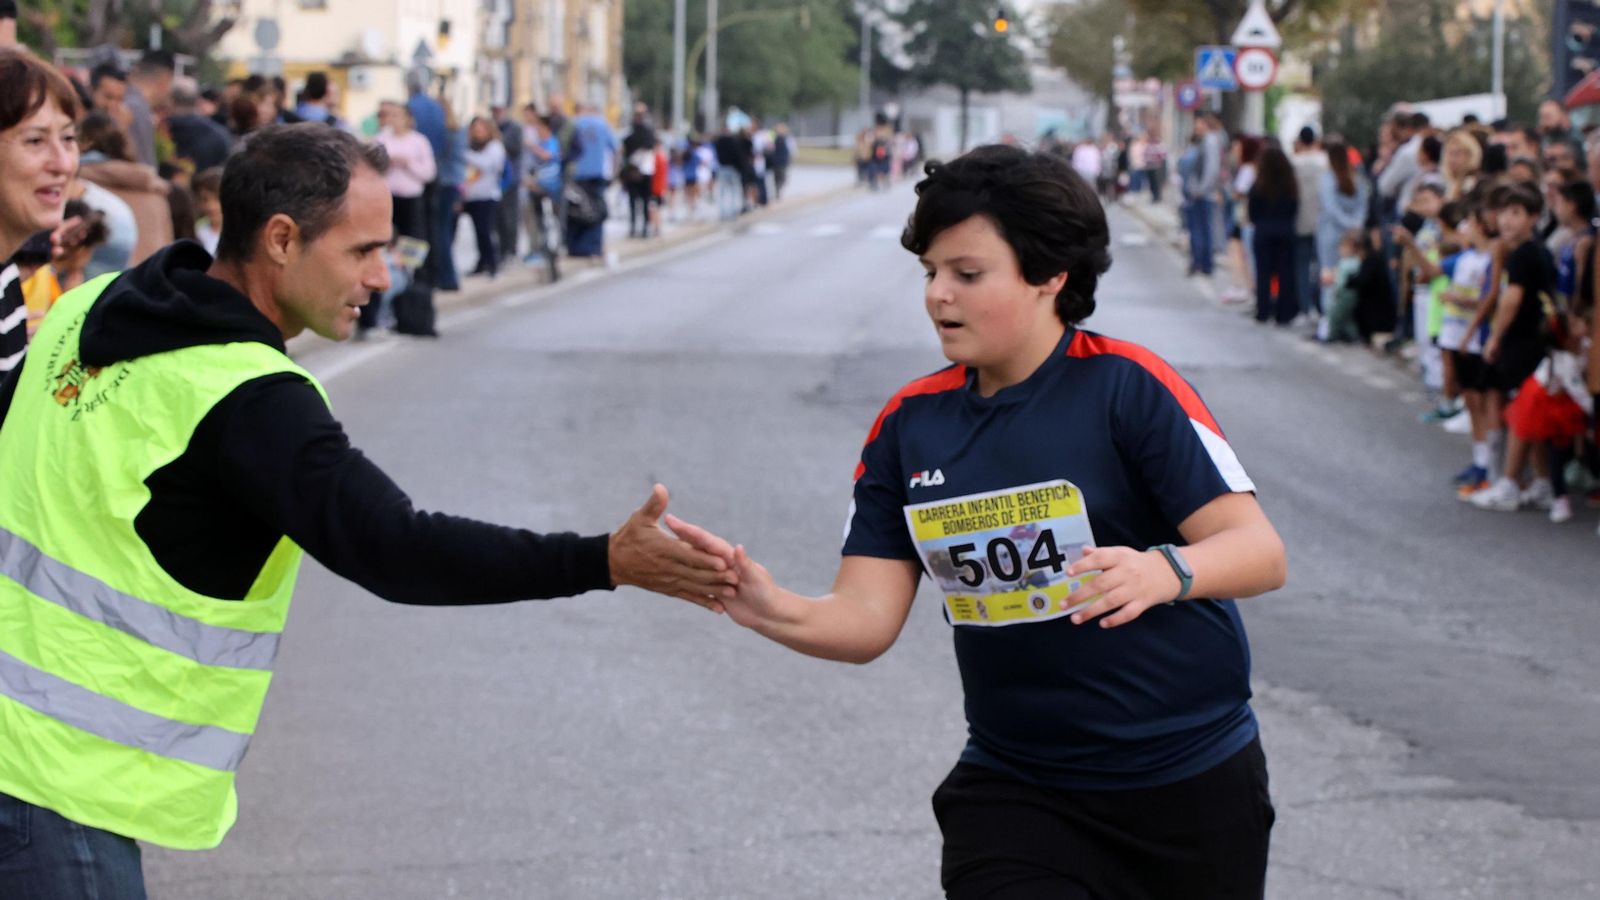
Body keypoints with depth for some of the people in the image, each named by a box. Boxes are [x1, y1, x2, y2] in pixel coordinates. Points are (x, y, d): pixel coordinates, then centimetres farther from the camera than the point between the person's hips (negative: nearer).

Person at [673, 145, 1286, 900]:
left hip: (1190, 779, -3)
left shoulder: (1127, 385, -13)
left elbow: (1260, 552, -18)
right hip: (1015, 790, 3)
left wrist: (1165, 571, -38)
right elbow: (867, 619, -4)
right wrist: (776, 611, -25)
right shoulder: (910, 422, 1)